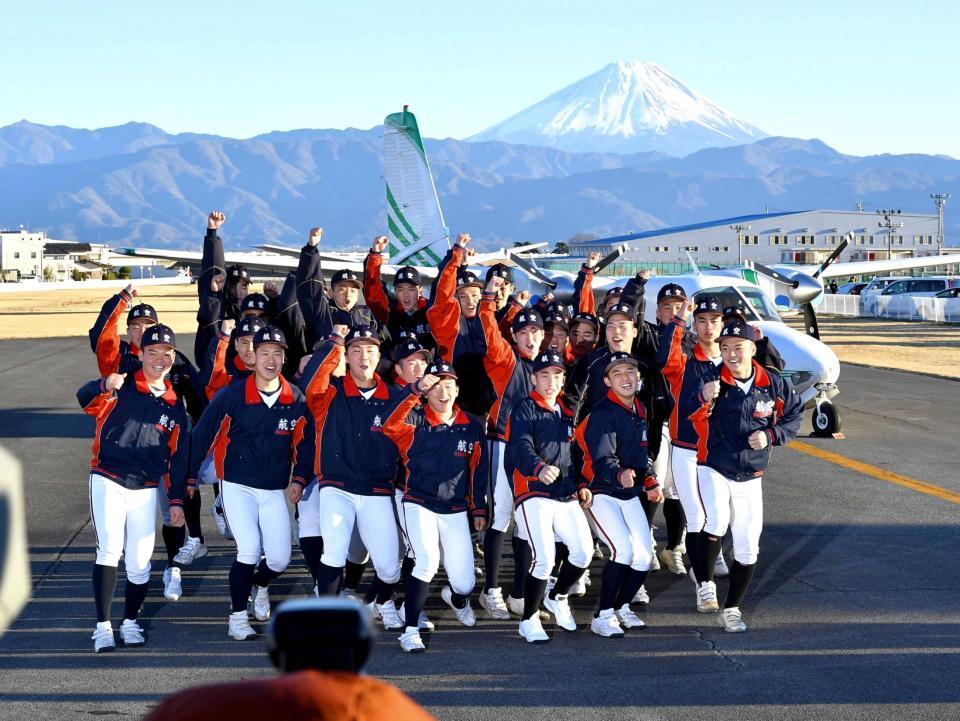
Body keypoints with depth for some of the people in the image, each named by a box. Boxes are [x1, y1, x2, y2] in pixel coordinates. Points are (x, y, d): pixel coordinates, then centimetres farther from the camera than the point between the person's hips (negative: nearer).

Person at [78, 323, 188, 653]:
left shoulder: (174, 405, 11)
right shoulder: (122, 386, 0)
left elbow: (177, 457, 15)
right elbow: (86, 401, -19)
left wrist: (176, 500, 10)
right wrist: (106, 386, -40)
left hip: (145, 491, 3)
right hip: (108, 482, -3)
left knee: (140, 562, 2)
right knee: (110, 549, -16)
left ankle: (130, 622, 23)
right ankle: (103, 626, -11)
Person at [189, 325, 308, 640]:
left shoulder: (296, 400, -4)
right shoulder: (232, 396, -12)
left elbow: (303, 442, 10)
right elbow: (203, 434, -4)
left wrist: (299, 479, 2)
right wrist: (190, 477, -1)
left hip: (275, 491, 3)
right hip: (237, 486, -3)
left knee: (280, 559, 0)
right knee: (249, 549, -18)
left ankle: (260, 585, 36)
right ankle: (237, 617, -2)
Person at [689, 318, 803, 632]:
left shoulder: (772, 384, -6)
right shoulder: (711, 381, -13)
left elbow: (795, 413, 8)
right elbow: (693, 418, -26)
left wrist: (770, 435, -9)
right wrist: (704, 399, -47)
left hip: (750, 477, 3)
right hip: (713, 469, -3)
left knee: (747, 549, 5)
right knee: (717, 521, -28)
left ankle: (732, 608, 23)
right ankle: (704, 582, -4)